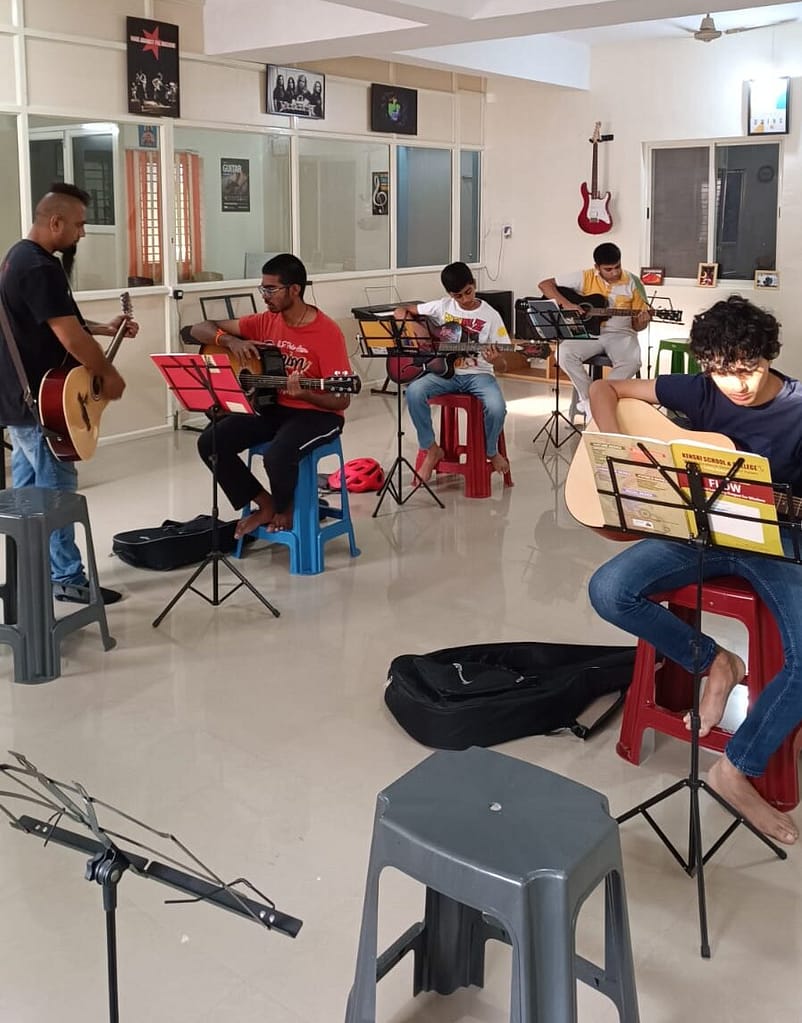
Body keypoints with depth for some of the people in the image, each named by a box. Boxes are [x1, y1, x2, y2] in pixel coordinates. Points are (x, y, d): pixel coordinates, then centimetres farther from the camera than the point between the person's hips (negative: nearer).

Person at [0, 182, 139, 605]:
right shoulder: (40, 268, -22)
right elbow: (70, 337, -25)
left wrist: (105, 328, 15)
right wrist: (108, 375, -12)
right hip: (41, 399, -11)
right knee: (56, 487, -3)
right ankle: (67, 578, 4)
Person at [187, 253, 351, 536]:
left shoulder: (327, 333, -16)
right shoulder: (266, 322, 1)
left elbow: (342, 400, -17)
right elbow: (199, 329, 4)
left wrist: (302, 393, -35)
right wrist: (231, 341, -17)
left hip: (316, 414, -6)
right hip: (271, 407, 6)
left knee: (277, 456, -35)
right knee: (210, 442, -14)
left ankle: (285, 510, 1)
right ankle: (266, 504, 4)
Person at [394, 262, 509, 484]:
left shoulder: (490, 316, -1)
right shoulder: (442, 307, 3)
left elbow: (500, 354, -1)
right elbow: (402, 311, 12)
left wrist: (494, 358, -26)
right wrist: (405, 316, -13)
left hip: (478, 373, -2)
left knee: (496, 407, -31)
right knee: (414, 391, -28)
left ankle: (491, 451, 3)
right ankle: (432, 449, -9)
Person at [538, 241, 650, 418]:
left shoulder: (632, 283, 1)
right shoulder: (586, 278, -1)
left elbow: (636, 325, 6)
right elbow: (545, 284, -3)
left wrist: (642, 321, -19)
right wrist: (565, 303, -17)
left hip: (620, 333, 0)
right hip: (588, 332, 0)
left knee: (632, 361, -33)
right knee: (565, 353, -31)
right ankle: (589, 399, -13)